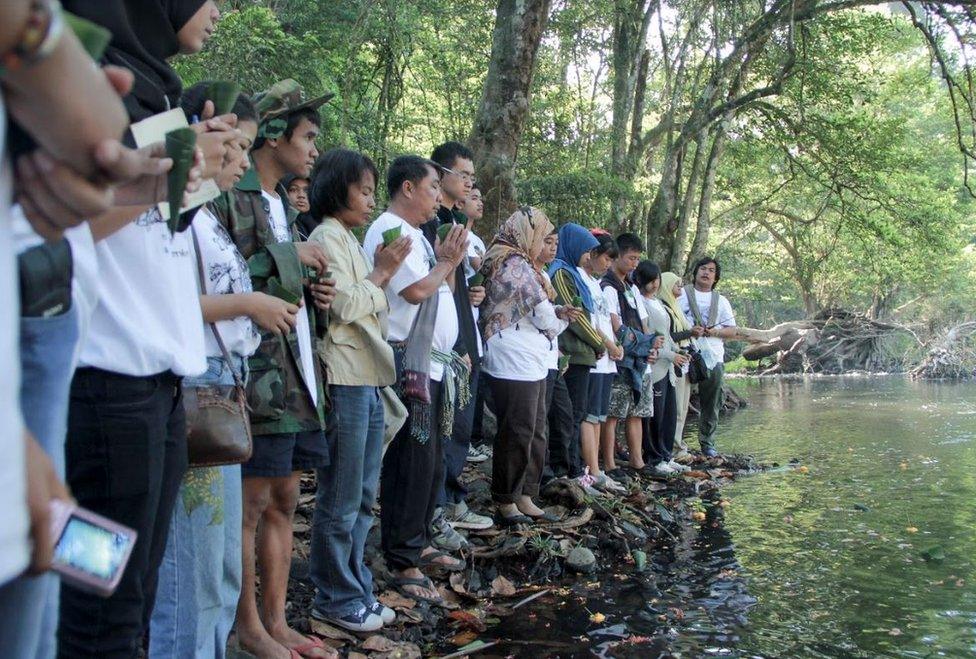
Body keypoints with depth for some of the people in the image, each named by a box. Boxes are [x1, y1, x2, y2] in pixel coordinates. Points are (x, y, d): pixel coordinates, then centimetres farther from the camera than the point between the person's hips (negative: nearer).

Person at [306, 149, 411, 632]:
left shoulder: (350, 241, 19)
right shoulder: (327, 238, -9)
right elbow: (344, 306, -17)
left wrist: (383, 275, 10)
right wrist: (380, 273, -5)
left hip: (368, 381, 10)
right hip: (345, 380, -10)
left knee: (362, 499, 14)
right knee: (340, 501, -1)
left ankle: (355, 590, 23)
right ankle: (336, 598, 9)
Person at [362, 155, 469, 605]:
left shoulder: (414, 234, 20)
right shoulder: (389, 231, -11)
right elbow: (416, 289, -19)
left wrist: (448, 262, 8)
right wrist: (447, 263, -4)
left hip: (433, 365, 11)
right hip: (408, 366, -11)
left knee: (431, 462, 17)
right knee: (410, 463, -7)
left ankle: (418, 544, 29)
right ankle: (401, 563, 0)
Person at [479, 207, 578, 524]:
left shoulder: (504, 261, 16)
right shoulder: (518, 265, -14)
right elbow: (542, 316, -12)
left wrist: (556, 312, 7)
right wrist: (562, 320, 10)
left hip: (529, 363, 10)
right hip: (518, 363, -10)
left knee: (535, 433, 13)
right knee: (518, 435, -3)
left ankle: (524, 497, 19)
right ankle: (506, 501, 5)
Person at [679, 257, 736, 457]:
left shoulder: (721, 301, 18)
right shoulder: (682, 295, 7)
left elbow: (732, 330, 15)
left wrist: (715, 331, -5)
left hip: (714, 358, 4)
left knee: (711, 403, 7)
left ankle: (707, 442, 17)